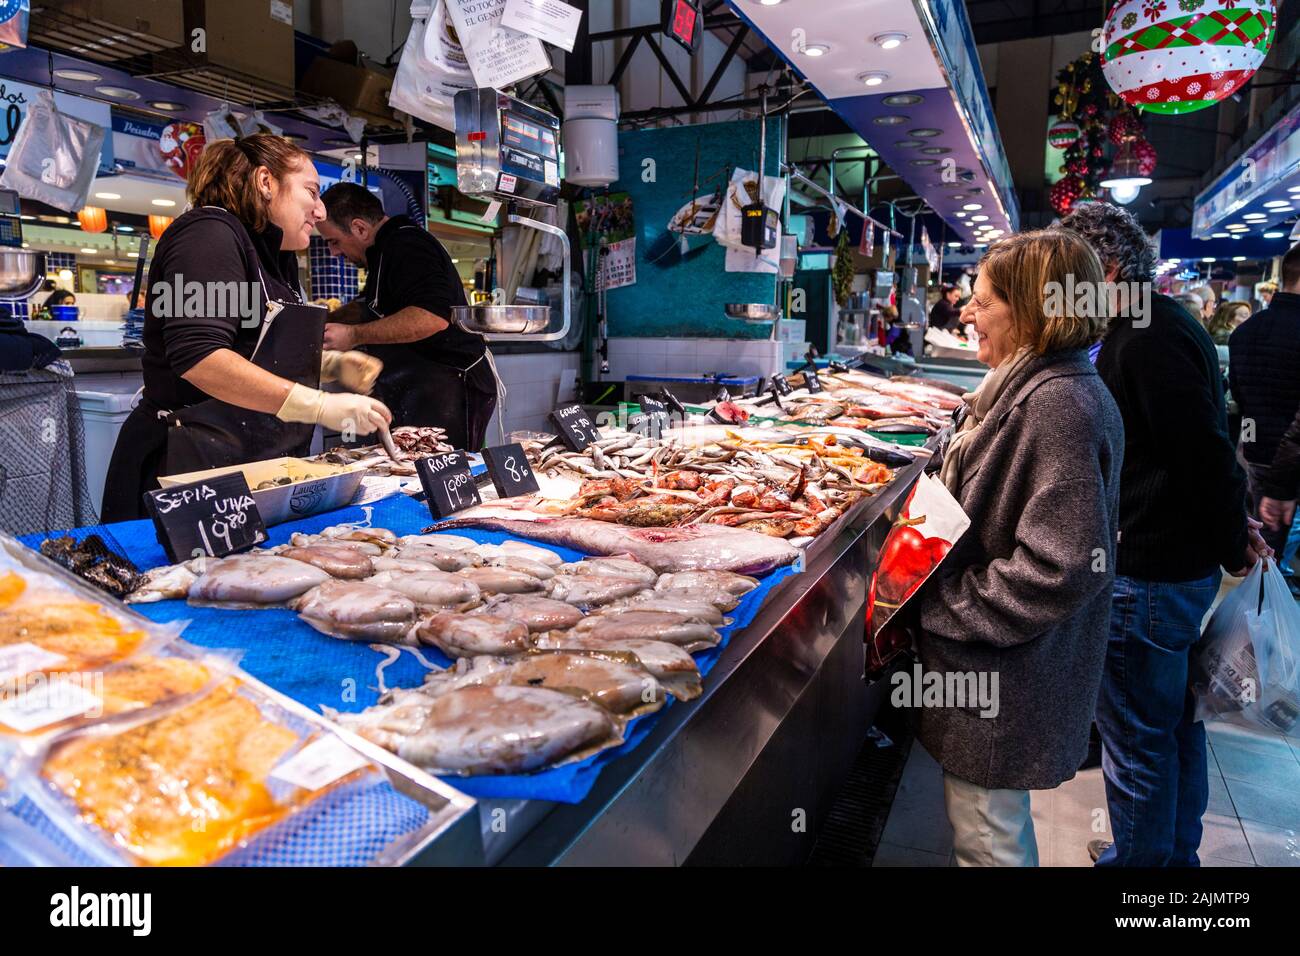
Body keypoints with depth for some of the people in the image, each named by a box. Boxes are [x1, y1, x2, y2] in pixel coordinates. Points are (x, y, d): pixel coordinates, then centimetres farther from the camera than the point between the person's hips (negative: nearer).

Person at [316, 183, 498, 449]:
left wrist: (354, 335, -22)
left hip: (449, 387, -11)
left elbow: (433, 317, -29)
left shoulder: (406, 246, -14)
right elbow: (371, 306, 37)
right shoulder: (389, 247, 21)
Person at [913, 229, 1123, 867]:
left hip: (1004, 672, -10)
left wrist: (940, 607, -20)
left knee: (986, 837, 9)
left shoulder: (1060, 407, -24)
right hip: (990, 669, 10)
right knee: (997, 823, 26)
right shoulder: (1029, 389, 8)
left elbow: (1059, 569, -28)